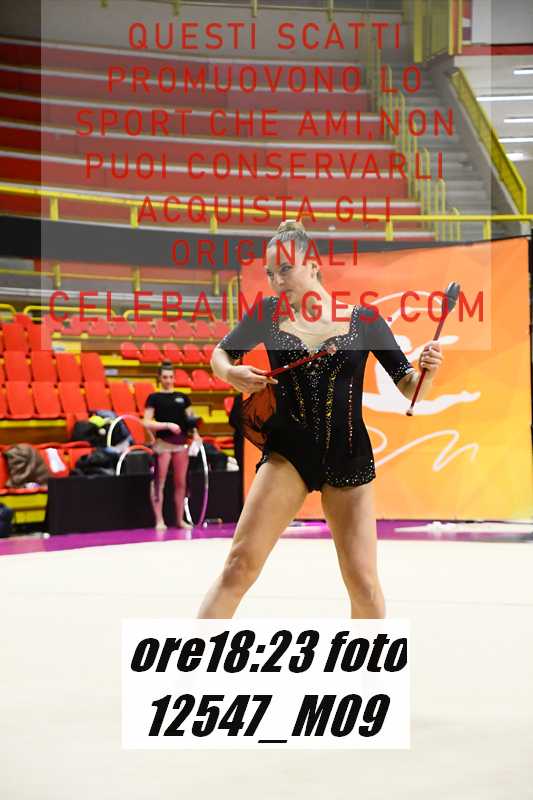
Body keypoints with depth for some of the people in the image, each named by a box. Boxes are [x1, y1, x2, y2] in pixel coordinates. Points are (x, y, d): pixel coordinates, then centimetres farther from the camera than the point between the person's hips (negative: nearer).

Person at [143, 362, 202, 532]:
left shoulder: (182, 397, 12)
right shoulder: (154, 398, 0)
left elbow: (191, 419, 15)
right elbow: (147, 423, -6)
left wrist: (195, 433, -4)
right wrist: (168, 425, -18)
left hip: (181, 442, 4)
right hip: (163, 442, -4)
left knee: (181, 482, 7)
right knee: (159, 481, -4)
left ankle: (180, 519, 16)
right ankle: (159, 520, 0)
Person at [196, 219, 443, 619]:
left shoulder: (363, 319, -1)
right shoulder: (268, 313, 2)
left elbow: (411, 389, 2)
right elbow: (221, 353, 15)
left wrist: (427, 370, -21)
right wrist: (232, 374, -8)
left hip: (349, 458, 0)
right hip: (287, 452, 0)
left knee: (364, 583, 1)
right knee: (241, 563, -13)